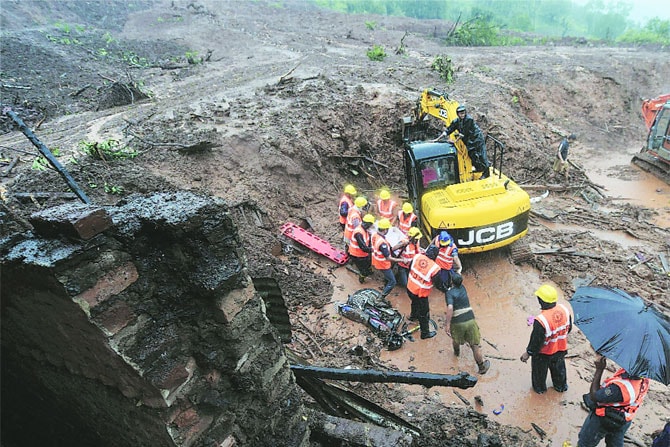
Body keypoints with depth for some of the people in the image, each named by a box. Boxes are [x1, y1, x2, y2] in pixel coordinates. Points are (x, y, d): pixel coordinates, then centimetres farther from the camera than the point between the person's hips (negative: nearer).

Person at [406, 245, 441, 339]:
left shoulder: (417, 256, -14)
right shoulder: (435, 268, -28)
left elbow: (410, 267, 4)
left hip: (409, 288, 6)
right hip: (421, 294, -6)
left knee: (415, 302, 38)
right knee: (424, 314, 16)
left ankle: (413, 315, 66)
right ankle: (425, 333, 34)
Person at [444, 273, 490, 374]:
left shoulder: (449, 293, -9)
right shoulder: (463, 288, 6)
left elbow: (450, 308, -24)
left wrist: (447, 324, -21)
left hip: (457, 322, -2)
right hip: (470, 320, 2)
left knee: (456, 339, 29)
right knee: (475, 345, 11)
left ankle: (456, 352, 57)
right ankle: (482, 366, 20)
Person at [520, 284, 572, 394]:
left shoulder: (541, 321, -42)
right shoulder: (564, 309, -22)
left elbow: (536, 341, -27)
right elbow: (569, 328, -2)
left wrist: (528, 353, -9)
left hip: (544, 353, -5)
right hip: (561, 349, 5)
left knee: (539, 371, 25)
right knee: (559, 368, 32)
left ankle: (540, 388, 50)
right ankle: (561, 386, 57)